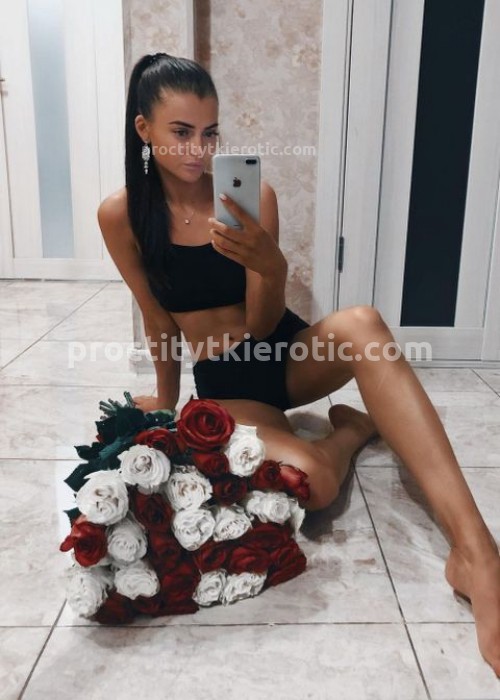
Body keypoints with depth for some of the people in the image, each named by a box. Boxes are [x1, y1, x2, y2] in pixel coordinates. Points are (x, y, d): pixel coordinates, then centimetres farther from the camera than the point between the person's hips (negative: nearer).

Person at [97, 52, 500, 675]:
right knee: (308, 482, -33)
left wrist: (272, 266, -32)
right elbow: (159, 324, 3)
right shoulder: (121, 215, -6)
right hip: (223, 381, -1)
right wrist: (168, 403, 12)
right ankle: (353, 429, 5)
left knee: (362, 323, -36)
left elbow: (263, 324, -12)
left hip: (286, 353, 1)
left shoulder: (251, 194, -8)